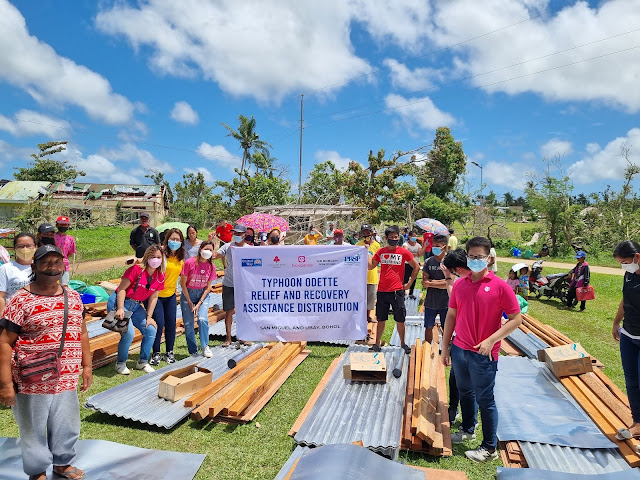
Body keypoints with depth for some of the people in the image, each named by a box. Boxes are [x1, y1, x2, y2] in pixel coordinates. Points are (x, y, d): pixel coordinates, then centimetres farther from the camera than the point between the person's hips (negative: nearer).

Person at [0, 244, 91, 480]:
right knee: (33, 429, 13)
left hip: (66, 379, 5)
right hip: (31, 381, -4)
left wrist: (87, 367, 10)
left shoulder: (73, 297, 4)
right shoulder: (21, 300, -12)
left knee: (67, 426, 18)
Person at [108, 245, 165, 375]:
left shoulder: (160, 276, -1)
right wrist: (120, 309, -25)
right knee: (128, 333, -18)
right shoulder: (136, 269, -18)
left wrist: (149, 317, 1)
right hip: (119, 302, -6)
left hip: (136, 306, 6)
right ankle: (120, 364, 7)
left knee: (151, 330, -3)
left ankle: (143, 362, 16)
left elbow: (153, 298, 4)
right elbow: (122, 289, -17)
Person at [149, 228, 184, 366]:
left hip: (170, 295, 5)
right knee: (159, 323, -4)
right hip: (156, 294, -5)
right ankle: (156, 353, 13)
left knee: (171, 324, 7)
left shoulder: (180, 258, 5)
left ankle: (169, 352, 21)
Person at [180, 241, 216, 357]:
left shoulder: (211, 267, -5)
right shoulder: (189, 262, -14)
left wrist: (199, 303, -10)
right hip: (187, 294, -2)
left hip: (203, 294, 2)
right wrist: (190, 303, -9)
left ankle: (205, 346, 2)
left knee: (203, 319, -17)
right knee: (188, 323, -3)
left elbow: (208, 287, -1)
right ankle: (193, 351, 12)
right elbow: (183, 284, -9)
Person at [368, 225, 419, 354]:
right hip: (382, 291, 2)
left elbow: (416, 267, 7)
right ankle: (377, 343, 22)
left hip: (397, 291, -2)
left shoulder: (404, 252, -2)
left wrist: (409, 283, 4)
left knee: (400, 319, 4)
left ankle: (402, 344, 21)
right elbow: (371, 266, 9)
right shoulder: (381, 252, 6)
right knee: (381, 319, 11)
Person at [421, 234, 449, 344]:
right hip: (430, 302, 3)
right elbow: (424, 282, -4)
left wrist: (430, 283, -11)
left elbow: (449, 284, -17)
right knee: (428, 327, 15)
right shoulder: (428, 261, 1)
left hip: (445, 302, -3)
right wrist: (441, 281, -13)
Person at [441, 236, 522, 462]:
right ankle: (467, 430, 42)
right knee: (464, 392, 21)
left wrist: (491, 340, -18)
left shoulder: (500, 286, -11)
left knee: (485, 399, 7)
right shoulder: (459, 285, 2)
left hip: (483, 354, -5)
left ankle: (489, 448, 24)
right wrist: (445, 347, 8)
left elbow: (516, 319, -9)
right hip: (459, 350, 5)